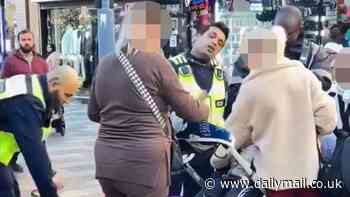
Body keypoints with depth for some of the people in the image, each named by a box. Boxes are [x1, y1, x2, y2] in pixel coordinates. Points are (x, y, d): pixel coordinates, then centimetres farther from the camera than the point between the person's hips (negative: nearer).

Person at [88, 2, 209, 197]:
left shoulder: (105, 63, 7)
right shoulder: (155, 61, -10)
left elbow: (94, 114, 18)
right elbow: (190, 111, -2)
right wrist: (206, 108, 19)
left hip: (106, 159, 6)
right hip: (144, 161, -6)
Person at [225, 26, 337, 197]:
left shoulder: (251, 88, -14)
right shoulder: (304, 74, -7)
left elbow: (233, 135, -5)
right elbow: (327, 114, -5)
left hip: (275, 173, -3)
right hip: (308, 168, 3)